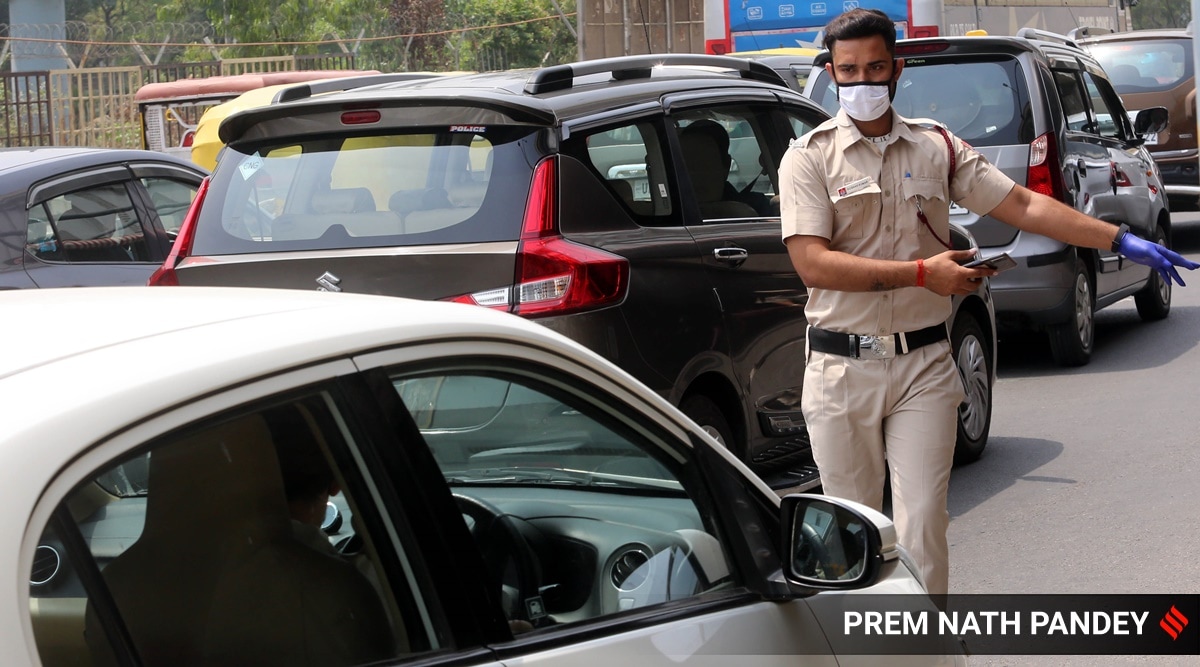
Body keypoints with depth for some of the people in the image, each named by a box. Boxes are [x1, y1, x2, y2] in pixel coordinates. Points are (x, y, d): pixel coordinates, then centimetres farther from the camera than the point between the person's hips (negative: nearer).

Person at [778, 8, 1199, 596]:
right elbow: (811, 261, -13)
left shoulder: (937, 147, 8)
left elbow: (1023, 205, 7)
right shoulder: (810, 157, -1)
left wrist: (1123, 241, -1)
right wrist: (921, 272, -16)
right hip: (842, 370, -1)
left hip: (924, 367, 1)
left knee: (921, 529, -5)